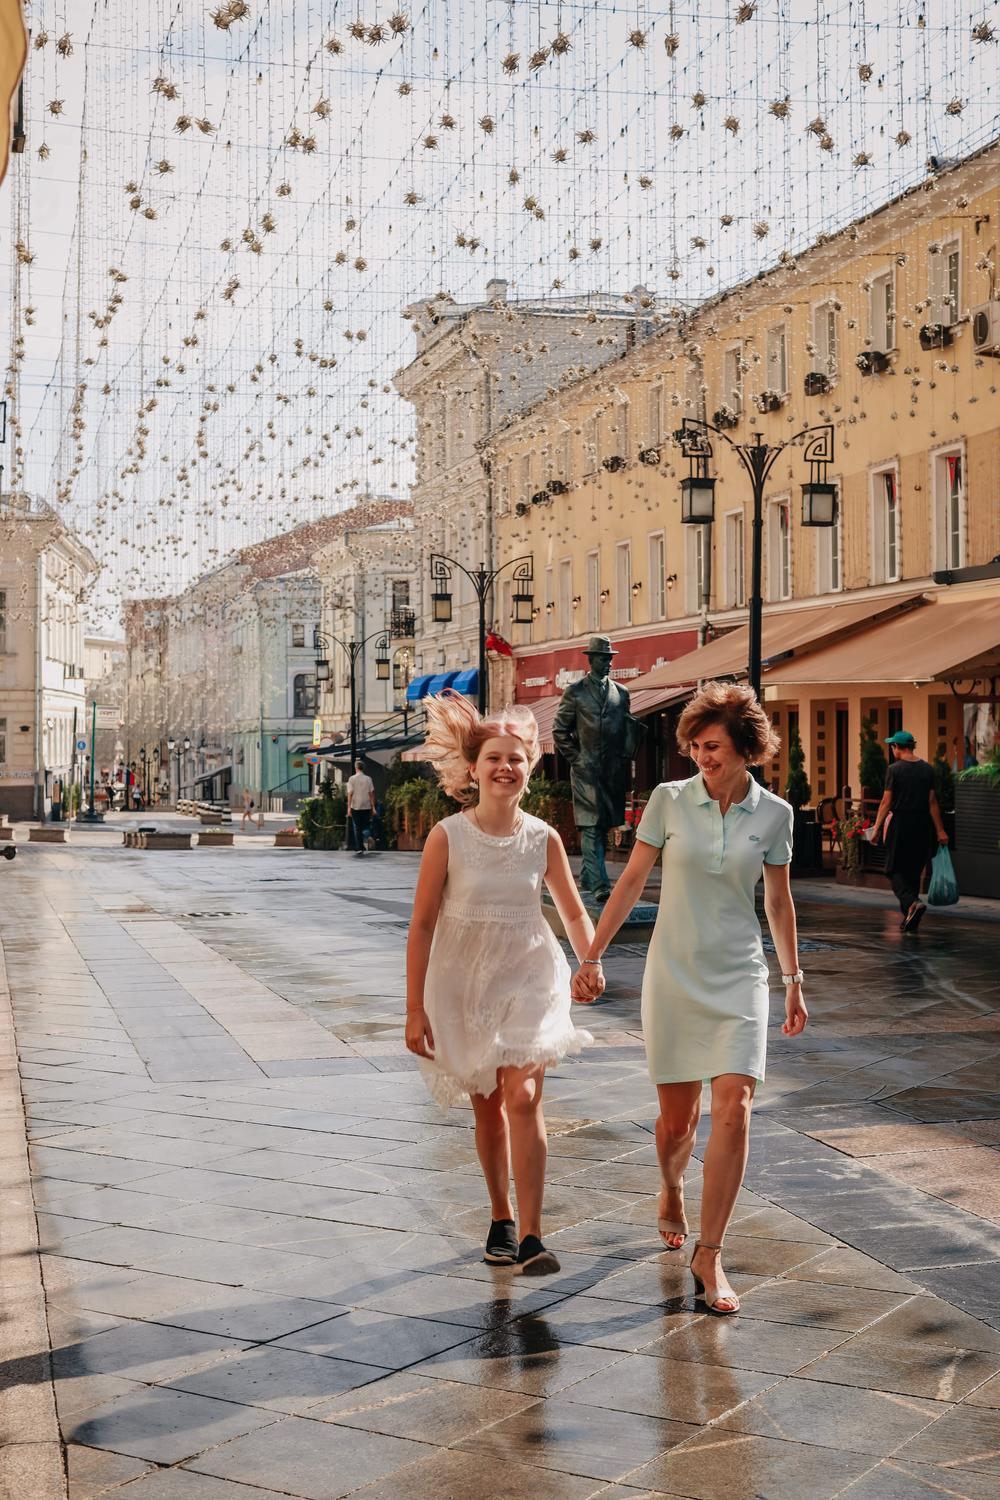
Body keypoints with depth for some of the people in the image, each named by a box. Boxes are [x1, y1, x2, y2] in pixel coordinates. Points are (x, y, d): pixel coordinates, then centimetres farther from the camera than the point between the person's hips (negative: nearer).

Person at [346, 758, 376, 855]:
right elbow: (371, 793, -1)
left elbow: (350, 794, -8)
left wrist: (349, 808, -5)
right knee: (365, 826, 17)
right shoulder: (368, 779, -1)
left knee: (357, 828, 6)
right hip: (366, 806, 1)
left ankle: (359, 848, 4)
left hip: (355, 807, -1)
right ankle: (366, 837, -9)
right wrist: (373, 806, 6)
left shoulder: (352, 779, -5)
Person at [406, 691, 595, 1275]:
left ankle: (532, 1237, -12)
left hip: (527, 979, 0)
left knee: (523, 1098, -15)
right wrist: (415, 1008, -8)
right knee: (487, 1107, 11)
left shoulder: (543, 838, -4)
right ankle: (502, 1220, 30)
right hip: (463, 982, 0)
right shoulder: (447, 837, -10)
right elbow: (422, 924, -7)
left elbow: (574, 911, 8)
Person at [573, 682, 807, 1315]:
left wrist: (795, 980, 14)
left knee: (733, 1108, -14)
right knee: (678, 1116, 6)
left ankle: (710, 1255, -6)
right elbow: (632, 880, 4)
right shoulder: (669, 800, -3)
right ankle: (672, 1191, 40)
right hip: (674, 976, 0)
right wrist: (592, 956, 2)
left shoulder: (774, 814, 0)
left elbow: (778, 901, 11)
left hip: (740, 978, 0)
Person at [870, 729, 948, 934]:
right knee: (914, 872, 13)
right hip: (922, 825, 5)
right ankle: (910, 922, 15)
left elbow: (886, 802, -10)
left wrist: (876, 828, -5)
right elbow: (932, 802, 6)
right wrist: (940, 830, 10)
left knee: (895, 870, 3)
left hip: (900, 824, -5)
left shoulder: (895, 769, -8)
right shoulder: (927, 769, 6)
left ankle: (912, 903, -25)